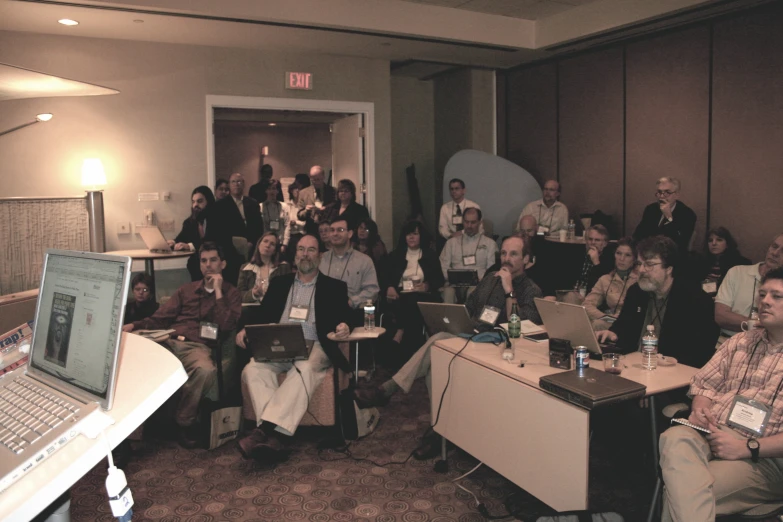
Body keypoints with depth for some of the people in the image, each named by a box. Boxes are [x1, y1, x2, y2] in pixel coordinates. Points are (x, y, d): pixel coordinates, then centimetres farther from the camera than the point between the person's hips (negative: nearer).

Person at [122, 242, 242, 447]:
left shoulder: (231, 293, 16)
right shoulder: (187, 289, 26)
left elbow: (225, 326, -1)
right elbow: (160, 318, 19)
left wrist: (218, 291, 0)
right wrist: (134, 325, 2)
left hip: (198, 347, -3)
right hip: (169, 341, 3)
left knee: (206, 370, -40)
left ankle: (184, 420, -16)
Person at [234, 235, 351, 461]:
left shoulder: (334, 287, 16)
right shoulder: (280, 283, 25)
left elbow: (343, 317, 5)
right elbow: (261, 312, 19)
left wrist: (343, 326, -20)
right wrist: (244, 328, -2)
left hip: (313, 347, -2)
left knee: (304, 370, -38)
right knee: (253, 369, -30)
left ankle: (264, 429, -45)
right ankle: (273, 435, -41)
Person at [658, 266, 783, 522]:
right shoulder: (740, 341, 21)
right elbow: (705, 383, 20)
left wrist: (747, 448, -18)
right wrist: (699, 408, -3)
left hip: (763, 457, -4)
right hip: (711, 433, 4)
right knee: (675, 438, -34)